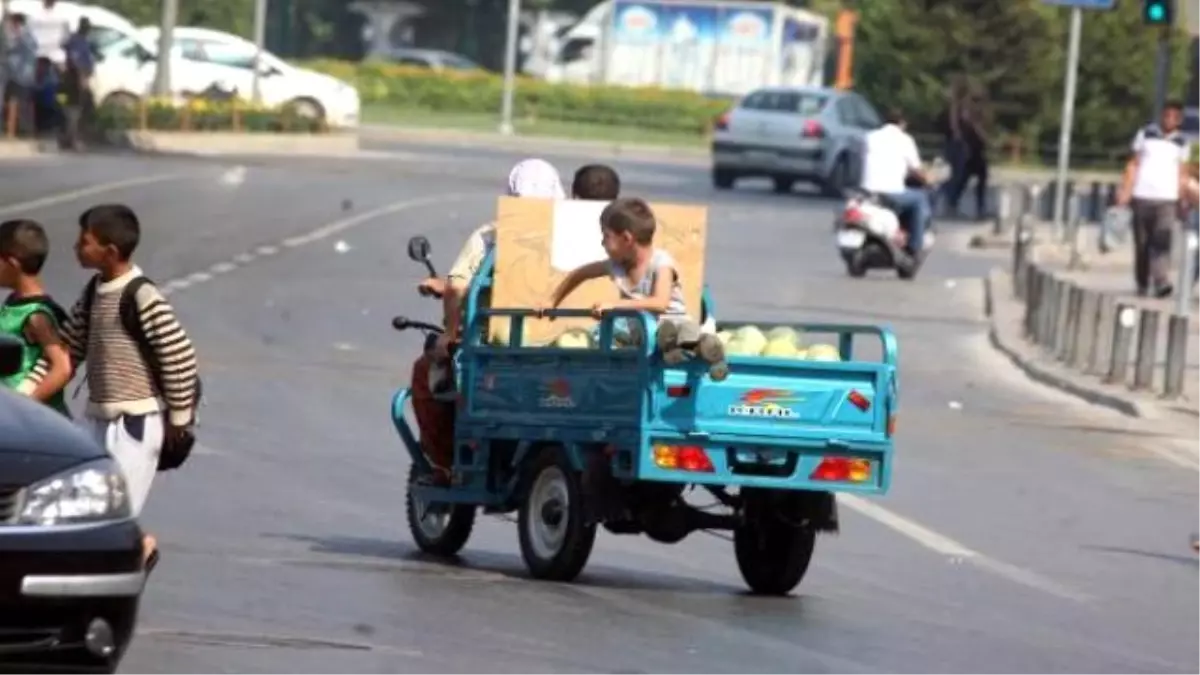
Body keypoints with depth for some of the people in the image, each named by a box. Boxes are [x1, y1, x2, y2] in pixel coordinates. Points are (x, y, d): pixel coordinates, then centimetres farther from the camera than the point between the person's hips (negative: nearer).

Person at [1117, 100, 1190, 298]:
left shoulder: (1181, 143, 9)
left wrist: (1183, 201, 7)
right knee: (1142, 243, 4)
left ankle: (1162, 282, -26)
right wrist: (1125, 190, -2)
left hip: (1167, 199, -1)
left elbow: (1182, 174, 12)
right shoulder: (1145, 134, 7)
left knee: (1162, 241, -18)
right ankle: (1142, 284, 14)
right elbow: (1134, 164, 7)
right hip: (1142, 197, 1)